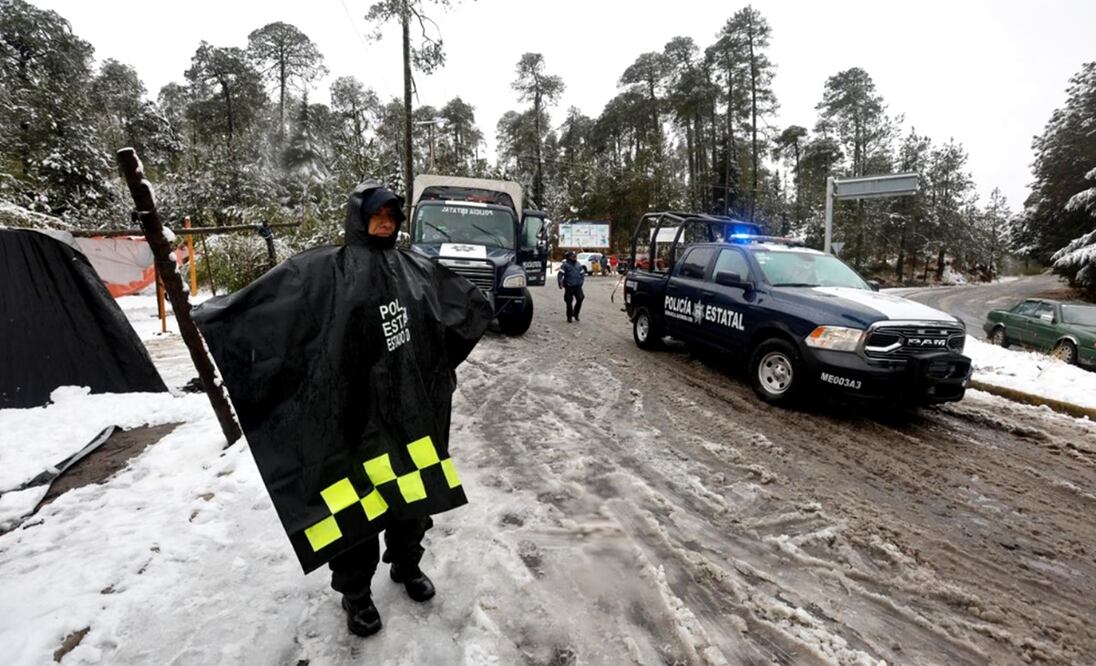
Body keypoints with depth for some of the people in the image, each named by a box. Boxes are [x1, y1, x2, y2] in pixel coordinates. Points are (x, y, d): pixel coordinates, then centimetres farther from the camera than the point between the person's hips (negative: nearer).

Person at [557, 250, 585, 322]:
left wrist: (581, 281, 15)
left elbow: (581, 274, 24)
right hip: (569, 286, -4)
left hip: (578, 286, 4)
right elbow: (560, 274, -10)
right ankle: (569, 317, 16)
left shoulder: (578, 264, 13)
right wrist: (560, 283, -16)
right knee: (569, 302, 2)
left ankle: (576, 314, 13)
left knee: (580, 299, -8)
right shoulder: (565, 265, -5)